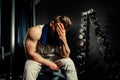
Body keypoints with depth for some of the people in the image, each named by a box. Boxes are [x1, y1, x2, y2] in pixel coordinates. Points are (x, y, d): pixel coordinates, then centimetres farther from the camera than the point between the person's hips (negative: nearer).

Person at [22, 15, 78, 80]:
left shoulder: (61, 34, -13)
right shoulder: (36, 31, -26)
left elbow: (65, 56, -15)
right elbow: (30, 54, -26)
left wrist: (64, 40, -32)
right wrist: (49, 64, -25)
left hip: (52, 58, 4)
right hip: (36, 58, -3)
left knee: (69, 62, -19)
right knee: (29, 69, -35)